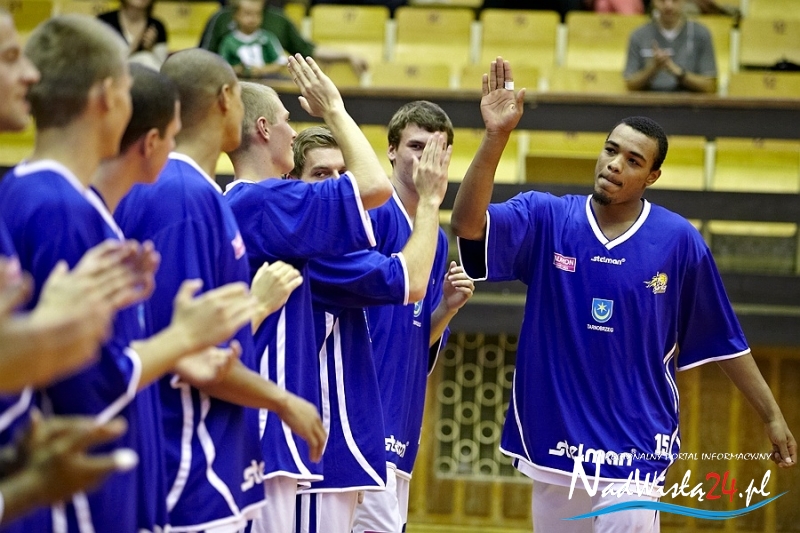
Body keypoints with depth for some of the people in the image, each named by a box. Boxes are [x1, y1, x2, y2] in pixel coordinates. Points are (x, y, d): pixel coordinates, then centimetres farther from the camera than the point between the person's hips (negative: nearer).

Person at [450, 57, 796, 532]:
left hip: (633, 452, -2)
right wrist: (496, 137, -28)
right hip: (553, 441, 2)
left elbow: (722, 342, 4)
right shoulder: (545, 219, -1)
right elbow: (468, 223, -17)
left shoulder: (679, 241, -4)